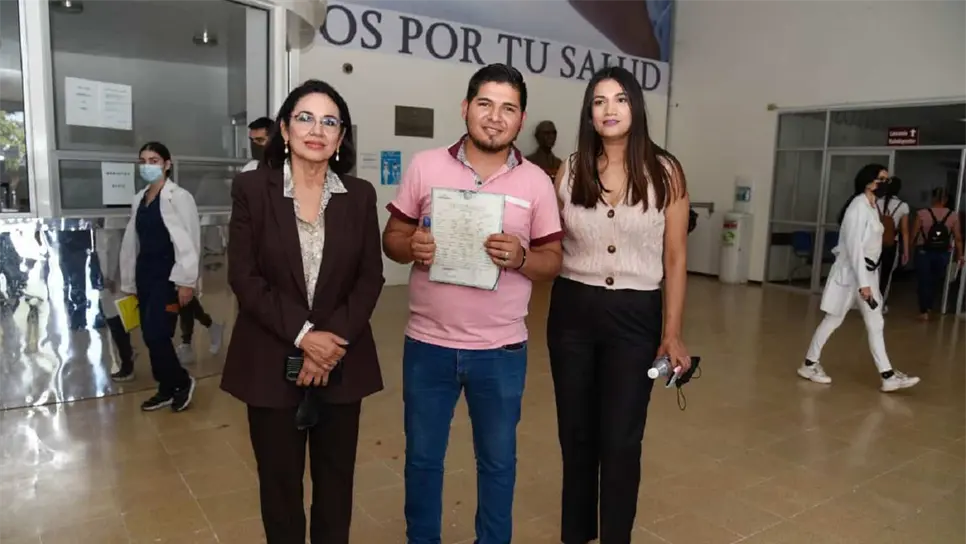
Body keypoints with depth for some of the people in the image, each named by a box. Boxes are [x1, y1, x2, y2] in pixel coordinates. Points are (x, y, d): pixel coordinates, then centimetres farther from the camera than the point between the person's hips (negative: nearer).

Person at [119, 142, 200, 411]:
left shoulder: (178, 197, -8)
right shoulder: (139, 199, 13)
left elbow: (189, 240, -13)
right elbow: (132, 241, 14)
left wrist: (186, 281, -17)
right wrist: (129, 282, 15)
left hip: (167, 275, -7)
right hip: (145, 275, 7)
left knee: (155, 335, -11)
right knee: (151, 337, 9)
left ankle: (182, 381, 11)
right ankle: (167, 389, 22)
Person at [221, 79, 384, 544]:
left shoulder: (360, 196, 2)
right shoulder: (251, 188, -3)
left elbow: (370, 278, 0)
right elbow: (243, 276, -8)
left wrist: (333, 338, -12)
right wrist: (301, 334, -16)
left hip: (341, 361, 2)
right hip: (272, 361, -1)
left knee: (336, 479, 14)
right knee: (279, 480, 12)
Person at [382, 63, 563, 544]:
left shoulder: (536, 182, -1)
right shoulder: (424, 167, -1)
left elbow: (552, 261, 1)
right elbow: (391, 238, 3)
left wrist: (520, 258, -21)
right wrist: (412, 247, -19)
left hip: (501, 350, 0)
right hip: (428, 344, 1)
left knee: (497, 460, 18)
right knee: (422, 457, 18)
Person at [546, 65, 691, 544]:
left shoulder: (664, 172, -3)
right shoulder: (570, 171, 1)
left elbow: (675, 258, -1)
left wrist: (672, 333, -3)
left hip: (635, 315, -2)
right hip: (572, 310, 2)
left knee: (621, 439, 5)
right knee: (575, 432, 15)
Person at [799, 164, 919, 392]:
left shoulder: (873, 207, 11)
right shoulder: (858, 207, -18)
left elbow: (869, 245, 15)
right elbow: (854, 247, -22)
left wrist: (868, 279, 16)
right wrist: (863, 283, -24)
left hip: (868, 272, 9)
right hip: (851, 272, -9)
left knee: (875, 323, 8)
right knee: (833, 319, 2)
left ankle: (888, 376, 12)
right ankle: (809, 364, 17)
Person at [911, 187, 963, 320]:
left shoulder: (922, 214, -11)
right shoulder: (954, 216, -5)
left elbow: (914, 234, -6)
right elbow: (958, 238, -1)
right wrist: (960, 255, 9)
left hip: (924, 252, -2)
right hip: (943, 254, 2)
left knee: (924, 282, 7)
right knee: (937, 282, 20)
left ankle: (924, 312, 8)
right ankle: (929, 307, 34)